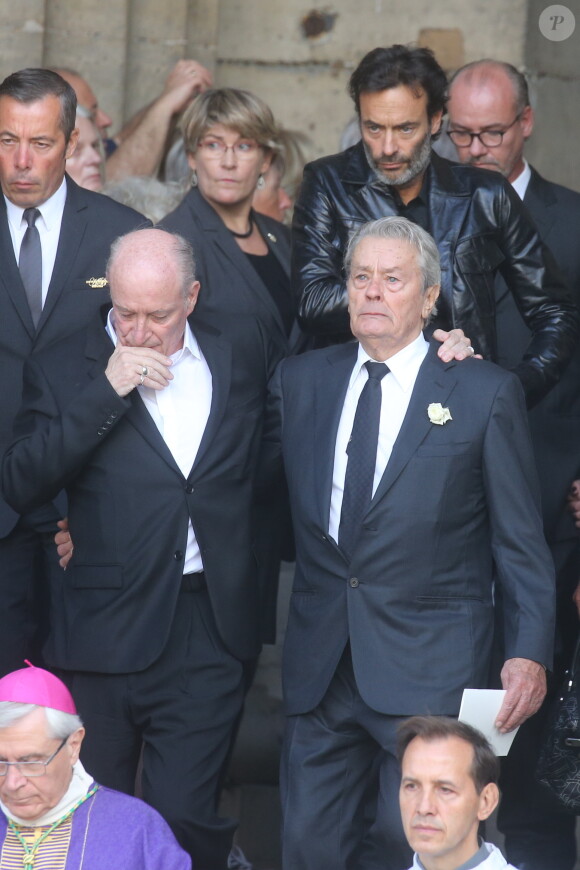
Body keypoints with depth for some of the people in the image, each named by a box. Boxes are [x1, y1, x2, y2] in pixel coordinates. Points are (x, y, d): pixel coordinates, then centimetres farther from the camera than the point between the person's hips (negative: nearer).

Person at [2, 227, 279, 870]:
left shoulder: (241, 350, 8)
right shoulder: (64, 370, 1)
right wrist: (106, 392, -17)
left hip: (207, 629, 1)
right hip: (103, 633, 0)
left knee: (182, 818, -5)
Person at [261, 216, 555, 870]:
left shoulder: (485, 393, 0)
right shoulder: (300, 381, 11)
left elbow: (520, 540, 0)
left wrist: (529, 651, -7)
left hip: (430, 669, -3)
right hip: (320, 663, 4)